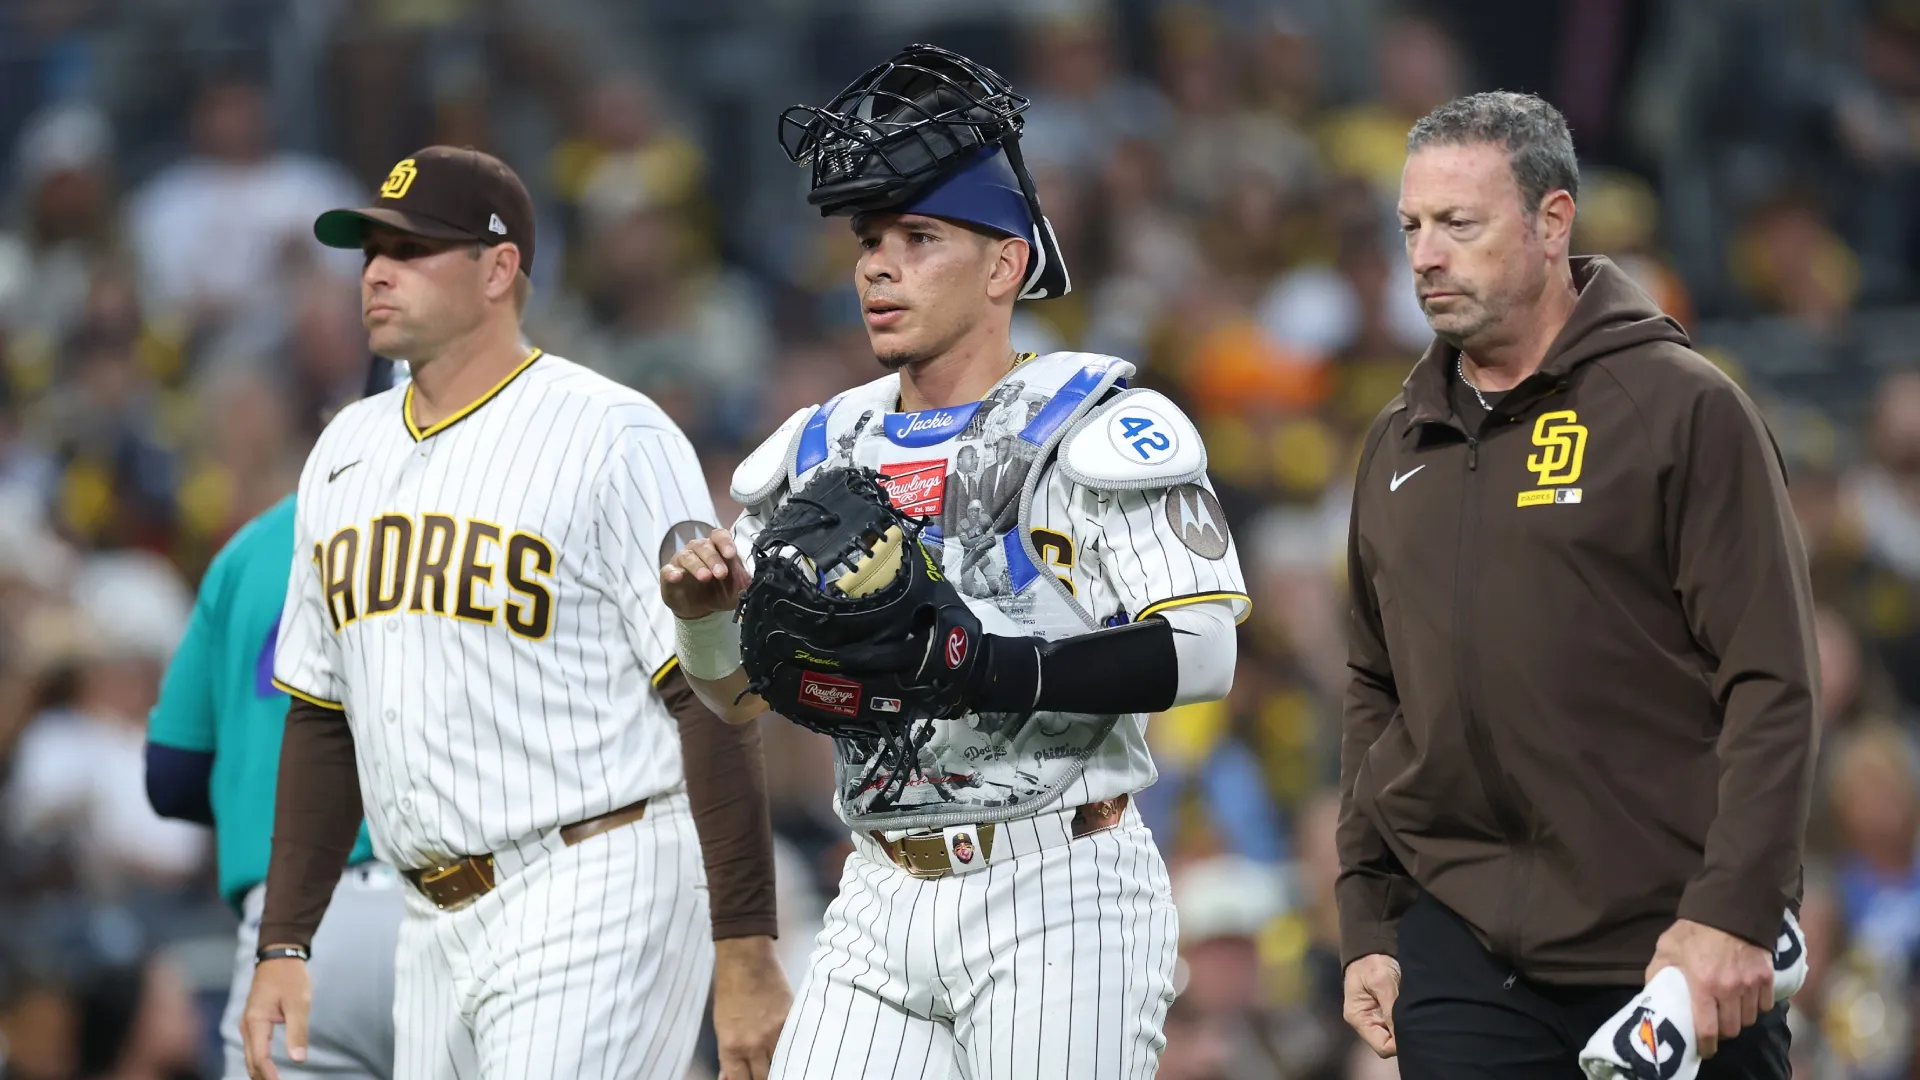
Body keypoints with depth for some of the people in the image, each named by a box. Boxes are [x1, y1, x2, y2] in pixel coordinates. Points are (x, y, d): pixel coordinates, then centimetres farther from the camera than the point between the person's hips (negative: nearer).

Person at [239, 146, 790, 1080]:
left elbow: (712, 701, -14)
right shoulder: (346, 452, 15)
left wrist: (746, 958, -18)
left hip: (592, 903, -8)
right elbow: (323, 718, 20)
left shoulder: (613, 439, -9)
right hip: (434, 924, 8)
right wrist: (283, 944, 13)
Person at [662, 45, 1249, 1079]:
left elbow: (1200, 652, -17)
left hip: (1056, 889, -6)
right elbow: (743, 692, 19)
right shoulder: (825, 449, 14)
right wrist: (705, 613, -4)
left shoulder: (1093, 429, -6)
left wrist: (980, 668, -27)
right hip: (882, 904, 6)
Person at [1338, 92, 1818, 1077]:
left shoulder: (1683, 407, -4)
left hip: (1683, 957, -5)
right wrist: (1365, 922, 13)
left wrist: (1731, 913, -16)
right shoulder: (1399, 444, 15)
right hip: (1461, 951, 5)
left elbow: (1770, 683, -9)